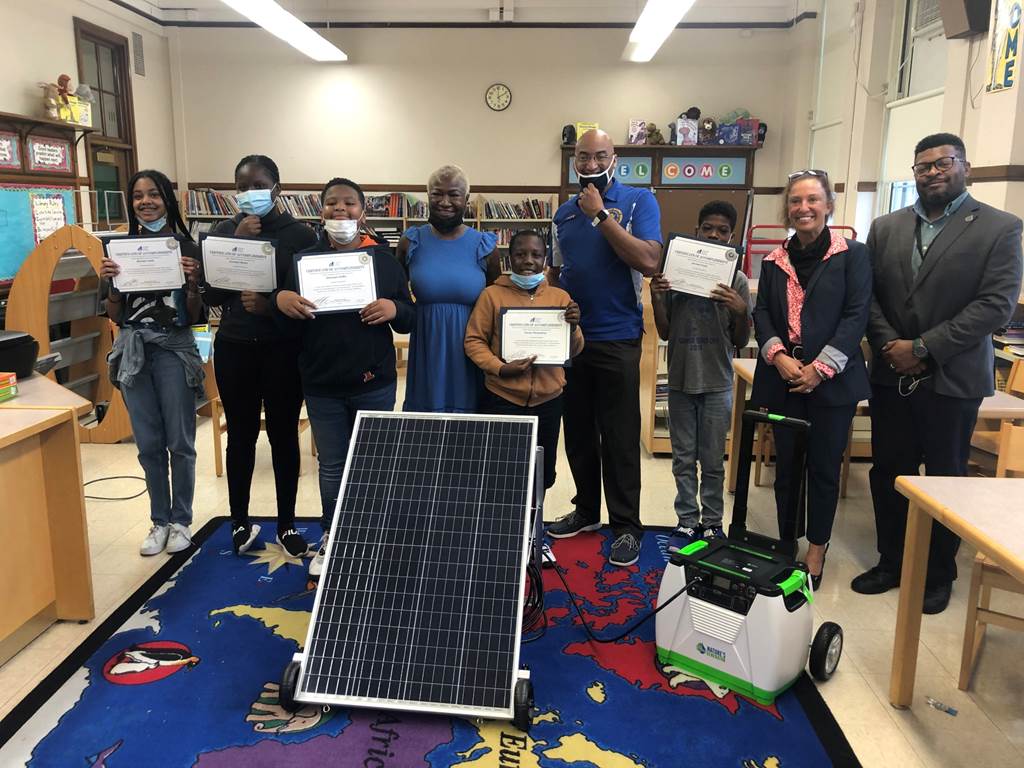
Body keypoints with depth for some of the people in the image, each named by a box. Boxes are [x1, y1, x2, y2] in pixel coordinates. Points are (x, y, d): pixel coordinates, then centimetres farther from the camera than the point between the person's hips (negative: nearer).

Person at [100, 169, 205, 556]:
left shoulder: (186, 247, -1)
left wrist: (191, 282, -18)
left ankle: (181, 521, 20)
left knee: (179, 442, 4)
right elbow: (115, 315, 6)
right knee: (149, 445, 10)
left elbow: (196, 316, -2)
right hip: (133, 350, 3)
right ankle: (159, 521, 25)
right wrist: (110, 281, -10)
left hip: (173, 349, -3)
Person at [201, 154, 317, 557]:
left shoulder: (299, 234, -3)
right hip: (234, 349, 2)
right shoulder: (223, 231, 5)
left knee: (284, 435, 7)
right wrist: (237, 244, -12)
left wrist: (272, 305, -22)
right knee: (241, 436, 10)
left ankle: (287, 525, 21)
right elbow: (211, 296, -3)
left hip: (283, 350, -2)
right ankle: (239, 522, 26)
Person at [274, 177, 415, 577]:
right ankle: (330, 538, 28)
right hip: (322, 383, 1)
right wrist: (280, 299, -17)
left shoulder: (384, 259, 3)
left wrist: (394, 309, -19)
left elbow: (409, 319, 4)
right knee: (331, 465, 11)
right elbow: (282, 318, 6)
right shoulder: (304, 258, 5)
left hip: (374, 383, 0)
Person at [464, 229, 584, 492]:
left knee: (542, 475, 14)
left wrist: (573, 327, -14)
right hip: (502, 400, -2)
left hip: (548, 400, 3)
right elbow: (474, 340, -3)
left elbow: (573, 351, 7)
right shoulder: (492, 294, -1)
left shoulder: (560, 297, 6)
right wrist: (499, 368, -17)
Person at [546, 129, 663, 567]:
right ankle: (586, 510, 29)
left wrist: (601, 214, -16)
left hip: (617, 339, -5)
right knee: (578, 433, 14)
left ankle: (626, 526, 11)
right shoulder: (564, 213, 12)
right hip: (569, 338, 5)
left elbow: (648, 262, -18)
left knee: (619, 437, 0)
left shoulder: (638, 201, -3)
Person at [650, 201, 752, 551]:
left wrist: (740, 312, -18)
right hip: (681, 380, 2)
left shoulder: (736, 280, -2)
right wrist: (656, 301, -10)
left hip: (717, 383, -1)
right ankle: (687, 520, 23)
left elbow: (740, 342, 1)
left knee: (713, 461, 8)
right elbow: (665, 333, 5)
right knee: (684, 459, 11)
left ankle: (712, 523, 21)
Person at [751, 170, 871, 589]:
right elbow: (762, 313, 6)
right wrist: (778, 355, -11)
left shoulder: (852, 255, -1)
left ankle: (816, 550, 19)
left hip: (832, 380, -3)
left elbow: (856, 315, -7)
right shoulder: (774, 261, 11)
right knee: (786, 464, 9)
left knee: (824, 465, 4)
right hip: (782, 378, 3)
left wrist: (821, 367, -15)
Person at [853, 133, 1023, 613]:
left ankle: (938, 574, 25)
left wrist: (923, 348, -16)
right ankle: (891, 562, 26)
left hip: (953, 378, -3)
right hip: (891, 375, 4)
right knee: (888, 473, 10)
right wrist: (890, 347, -11)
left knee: (945, 479, 9)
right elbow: (869, 296, 5)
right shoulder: (885, 228, 8)